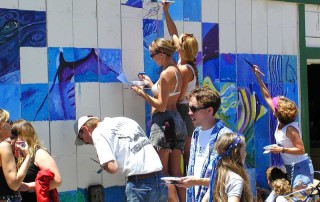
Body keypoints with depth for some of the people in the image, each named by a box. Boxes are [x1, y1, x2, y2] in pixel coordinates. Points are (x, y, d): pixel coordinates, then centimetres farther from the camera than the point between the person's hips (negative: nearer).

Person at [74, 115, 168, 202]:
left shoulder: (98, 133, -1)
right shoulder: (124, 120, 21)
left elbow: (112, 168, -13)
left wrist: (103, 164, 9)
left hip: (140, 184, -7)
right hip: (159, 180, 7)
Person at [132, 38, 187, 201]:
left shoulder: (165, 74, -14)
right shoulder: (177, 71, 12)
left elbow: (161, 106, -15)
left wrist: (141, 93, -8)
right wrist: (151, 84, 21)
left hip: (163, 122, -9)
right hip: (177, 121, 9)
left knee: (163, 172, -3)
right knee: (176, 171, 10)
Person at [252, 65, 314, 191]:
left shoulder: (290, 128, -21)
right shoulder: (280, 122, 2)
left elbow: (301, 150, -19)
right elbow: (267, 97, 8)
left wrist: (282, 150, -25)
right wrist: (258, 77, 9)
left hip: (300, 166, -9)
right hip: (290, 167, 9)